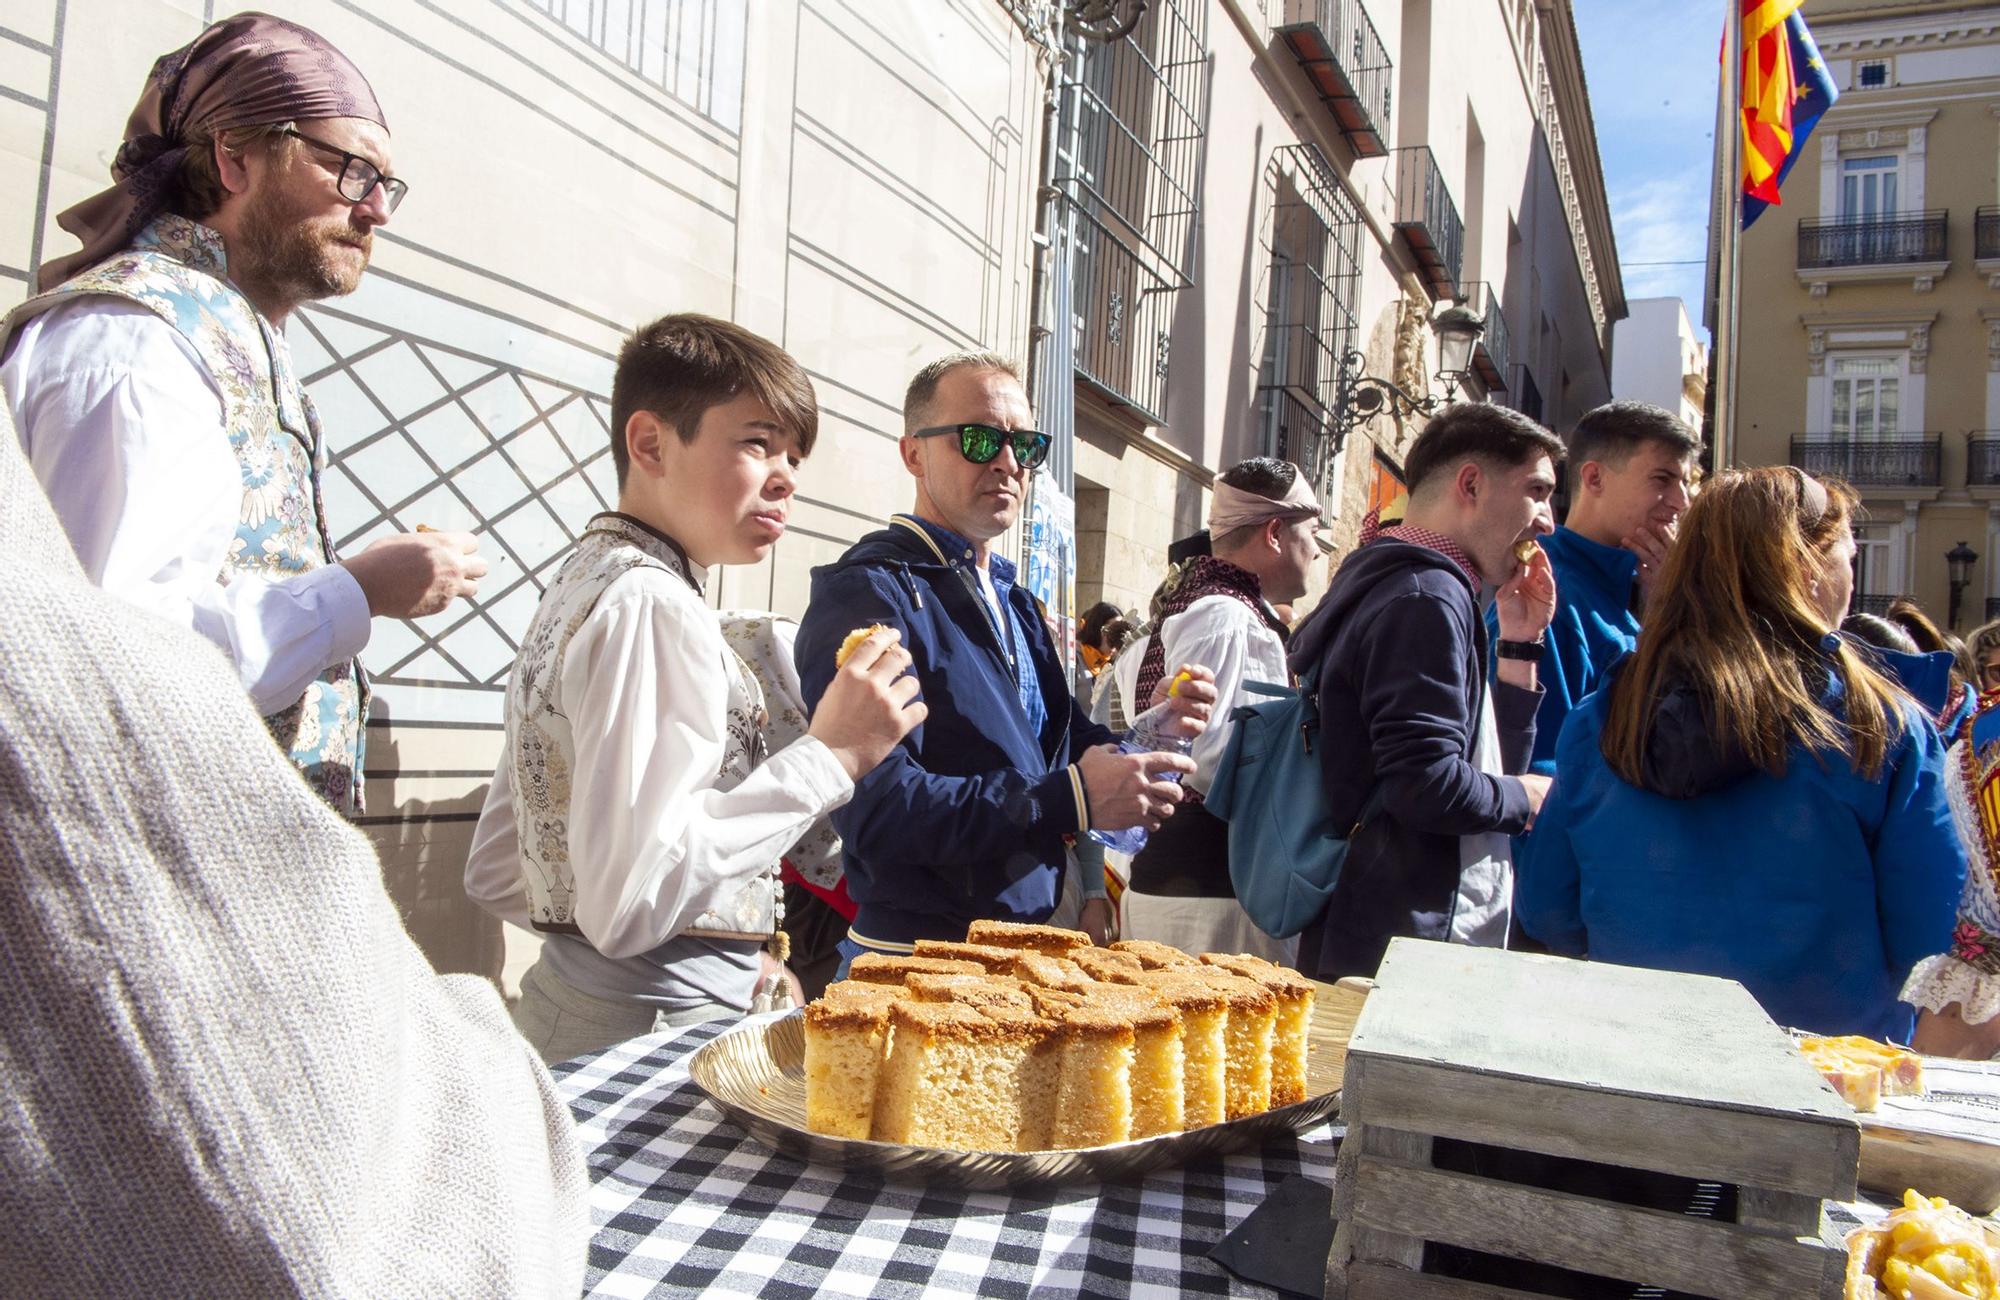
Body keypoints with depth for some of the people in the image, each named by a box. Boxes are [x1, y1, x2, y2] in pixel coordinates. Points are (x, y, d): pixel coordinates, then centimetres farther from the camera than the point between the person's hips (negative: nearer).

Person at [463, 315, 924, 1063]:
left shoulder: (582, 585, 11)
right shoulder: (653, 605, -18)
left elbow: (495, 874, 14)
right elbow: (625, 905, -27)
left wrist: (727, 948, 9)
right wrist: (829, 756, -22)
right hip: (654, 1024, -9)